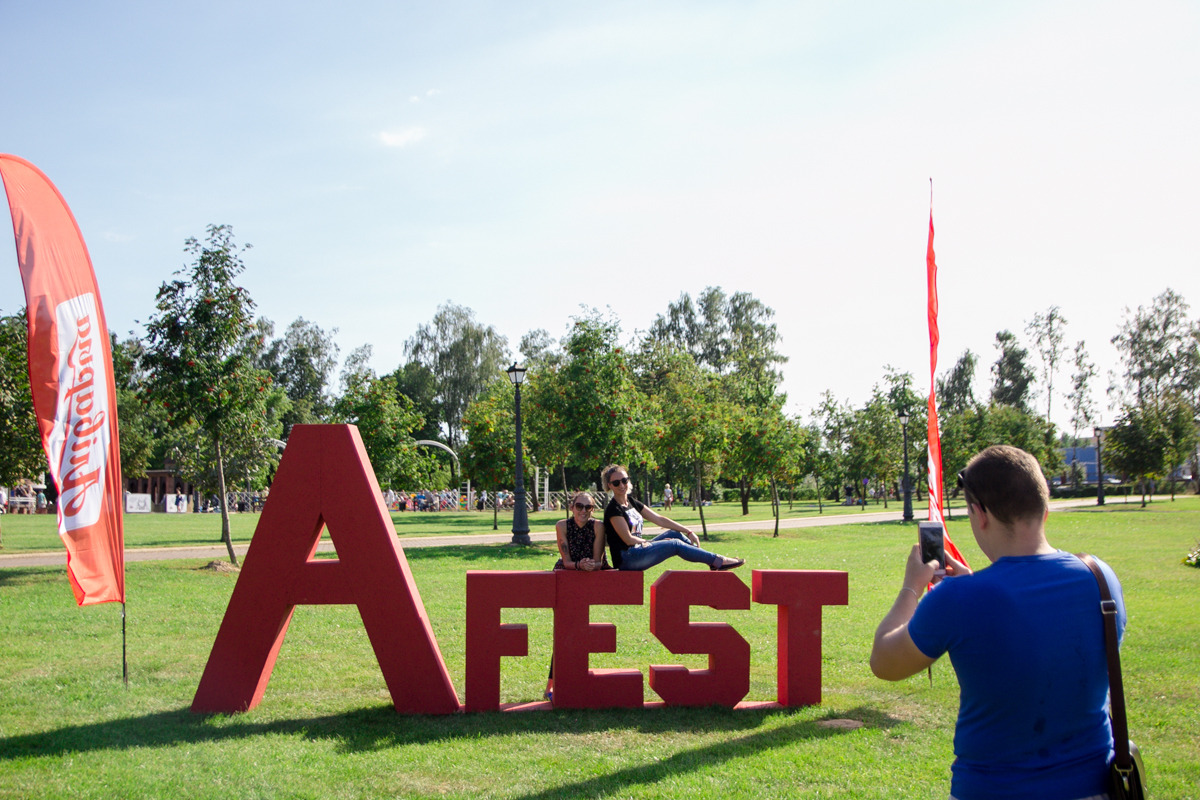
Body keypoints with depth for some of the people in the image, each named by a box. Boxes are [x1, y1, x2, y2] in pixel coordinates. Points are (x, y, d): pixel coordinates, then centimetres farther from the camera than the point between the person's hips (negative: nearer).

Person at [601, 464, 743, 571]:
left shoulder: (631, 502, 13)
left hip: (638, 549, 9)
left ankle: (714, 560, 7)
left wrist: (688, 532, 7)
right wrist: (650, 543, -2)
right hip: (626, 559, -9)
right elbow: (628, 539, -16)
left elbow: (659, 519, 12)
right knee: (675, 544, -11)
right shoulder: (613, 509, -13)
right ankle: (718, 561, -3)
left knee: (675, 533, 6)